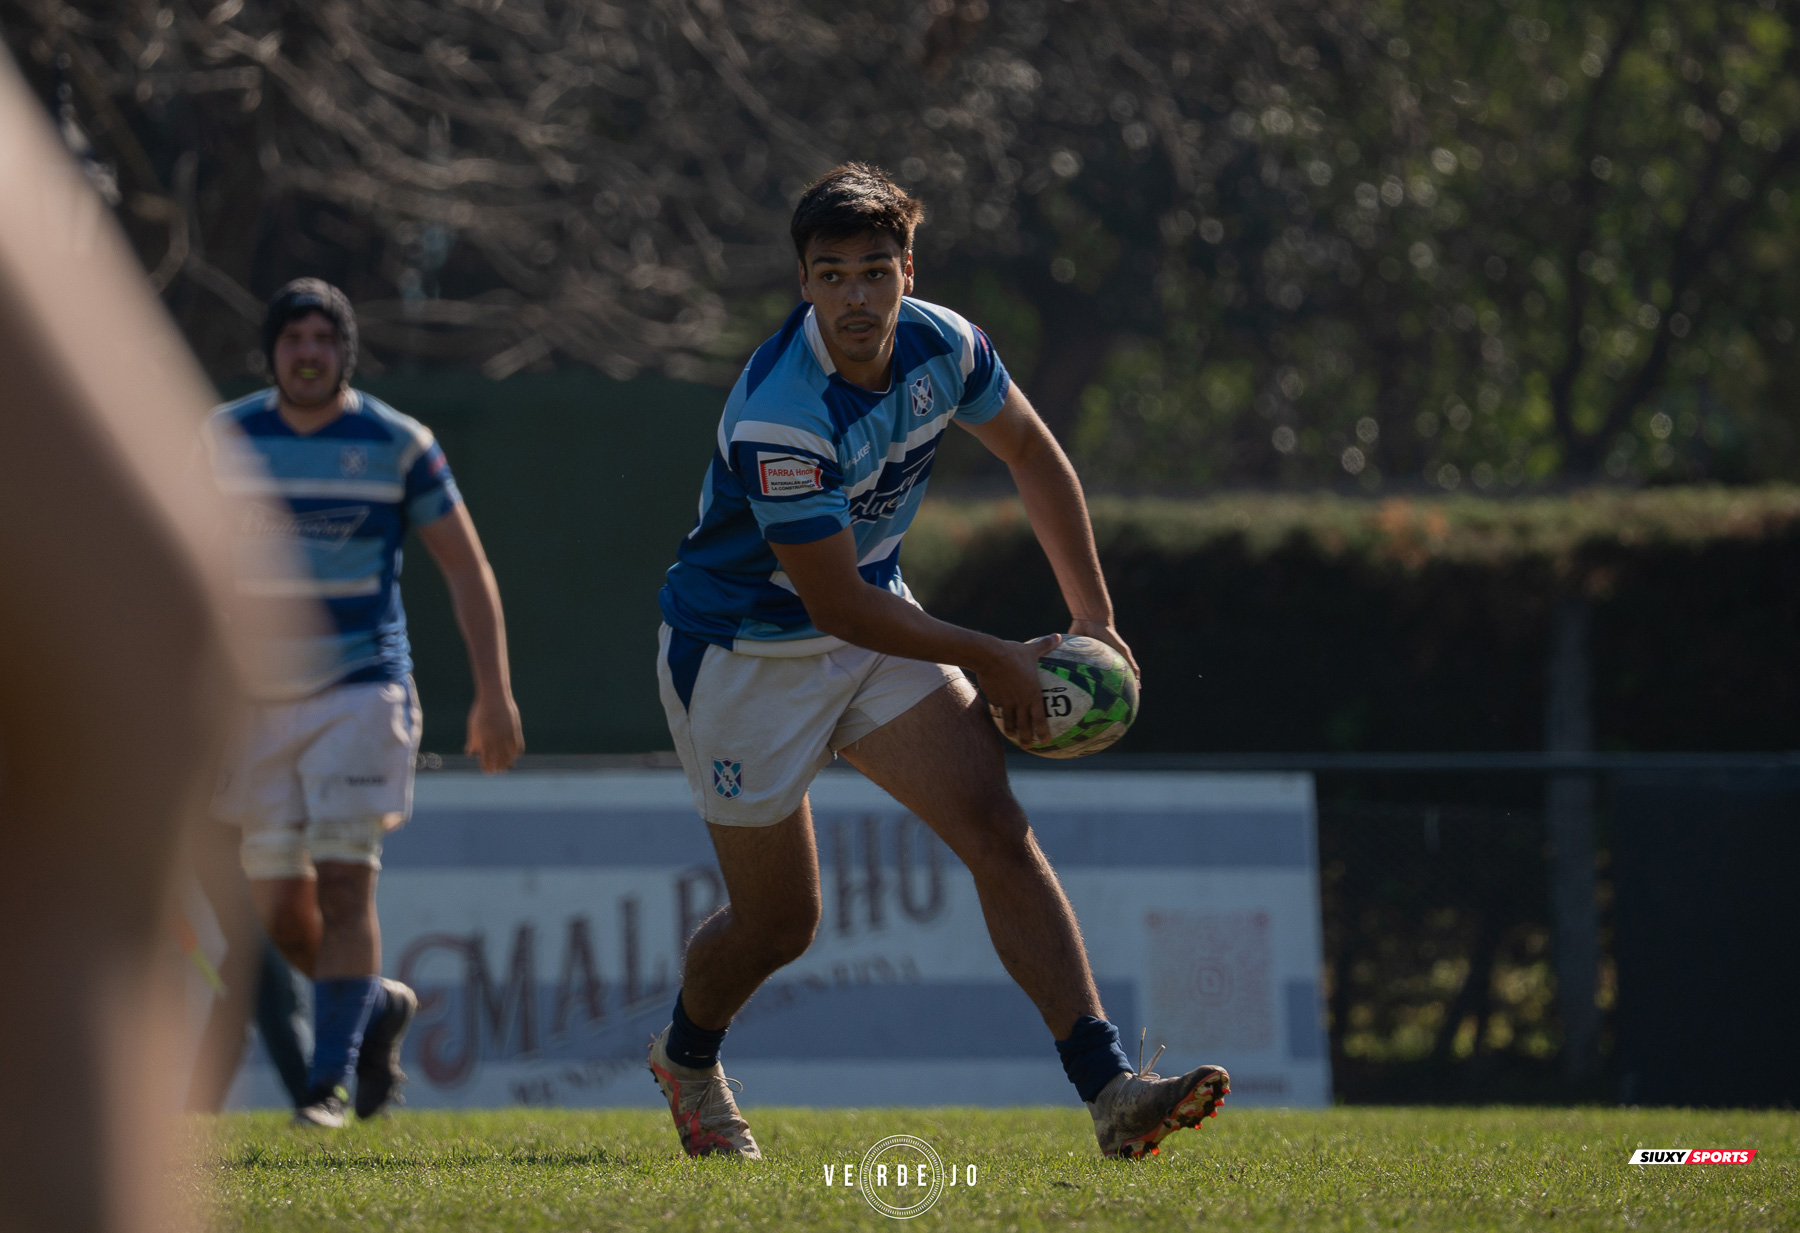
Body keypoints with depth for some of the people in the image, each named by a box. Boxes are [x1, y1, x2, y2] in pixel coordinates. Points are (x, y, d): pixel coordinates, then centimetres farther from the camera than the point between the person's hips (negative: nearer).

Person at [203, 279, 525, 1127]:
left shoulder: (398, 445, -2)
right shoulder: (225, 438, 4)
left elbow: (465, 566, 3)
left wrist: (494, 693, -2)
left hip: (361, 688, -3)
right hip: (262, 698, 3)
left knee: (343, 881, -15)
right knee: (280, 911, 2)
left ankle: (331, 1080, -11)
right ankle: (376, 1003, 30)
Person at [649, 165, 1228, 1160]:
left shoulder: (941, 345, -12)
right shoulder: (776, 418, -33)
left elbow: (1031, 454, 9)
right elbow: (837, 604, -26)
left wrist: (1092, 614, 9)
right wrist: (990, 662, -17)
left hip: (872, 619, 6)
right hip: (741, 655, -5)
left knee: (998, 832, -14)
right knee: (779, 923, 5)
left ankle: (1109, 1090, -21)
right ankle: (686, 1059, 40)